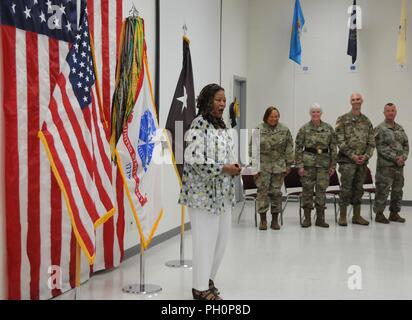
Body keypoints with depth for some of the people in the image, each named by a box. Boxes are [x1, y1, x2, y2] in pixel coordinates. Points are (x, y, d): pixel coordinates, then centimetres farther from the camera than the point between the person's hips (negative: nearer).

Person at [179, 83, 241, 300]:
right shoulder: (199, 125, -13)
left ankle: (207, 278, 30)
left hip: (222, 192, 9)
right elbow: (194, 160, -22)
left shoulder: (221, 125, 13)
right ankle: (201, 288, 10)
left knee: (222, 236, 14)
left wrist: (233, 168, 2)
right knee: (205, 239, -3)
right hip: (203, 192, -9)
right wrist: (224, 168, -19)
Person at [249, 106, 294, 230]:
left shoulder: (284, 130, 6)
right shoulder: (259, 130, 0)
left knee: (276, 192, 4)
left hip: (278, 165, 2)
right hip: (263, 165, -1)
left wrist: (288, 164, 6)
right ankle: (263, 220, 3)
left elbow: (289, 148, 9)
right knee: (262, 191, -4)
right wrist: (254, 165, -6)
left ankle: (275, 220, 14)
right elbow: (253, 148, -1)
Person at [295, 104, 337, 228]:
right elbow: (298, 148, 0)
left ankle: (320, 218, 11)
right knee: (307, 189, 1)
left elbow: (333, 148, 7)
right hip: (308, 161, -1)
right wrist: (299, 165, -7)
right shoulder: (304, 129, 0)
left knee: (321, 189, 2)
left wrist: (333, 165, 3)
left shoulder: (329, 128, 6)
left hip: (324, 162, 2)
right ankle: (307, 218, 10)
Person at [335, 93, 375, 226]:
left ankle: (357, 216, 17)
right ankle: (342, 216, 4)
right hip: (347, 160, -4)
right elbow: (340, 141, -9)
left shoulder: (367, 121, 12)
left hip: (362, 161, 4)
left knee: (358, 188, 10)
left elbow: (371, 142, 10)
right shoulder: (343, 120, -2)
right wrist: (352, 155, -14)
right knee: (346, 188, -3)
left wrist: (366, 156, -6)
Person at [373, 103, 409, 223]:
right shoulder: (380, 129, -5)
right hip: (385, 165, -6)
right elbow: (381, 148, -12)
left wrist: (404, 157, -4)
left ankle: (394, 213, 20)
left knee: (398, 190, 10)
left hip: (399, 165, 6)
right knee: (383, 190, -5)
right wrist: (395, 158, -17)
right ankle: (379, 214, 4)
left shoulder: (400, 128, 14)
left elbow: (406, 144, 15)